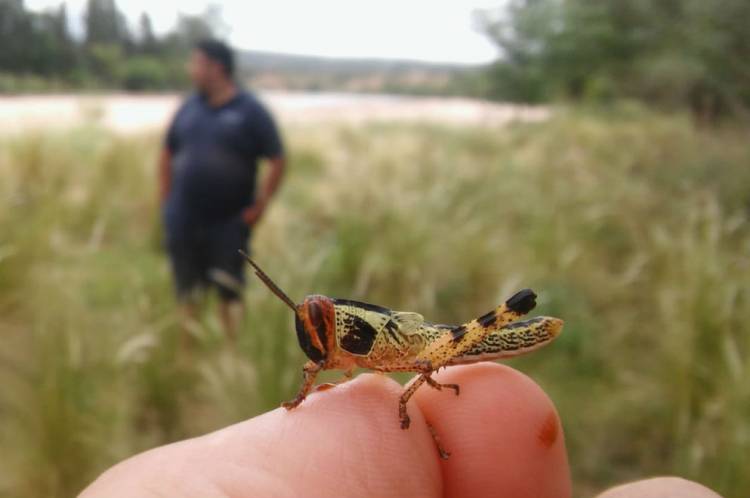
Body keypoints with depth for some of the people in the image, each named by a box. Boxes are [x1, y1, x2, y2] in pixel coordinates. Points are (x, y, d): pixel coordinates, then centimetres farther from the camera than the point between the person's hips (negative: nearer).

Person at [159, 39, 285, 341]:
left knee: (229, 293, 2)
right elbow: (167, 154, 18)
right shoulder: (189, 107, 8)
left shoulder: (250, 112, -5)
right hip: (184, 222, 4)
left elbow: (277, 161, -5)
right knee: (188, 295, 11)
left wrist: (259, 206, -10)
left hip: (229, 223, -4)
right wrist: (166, 201, 10)